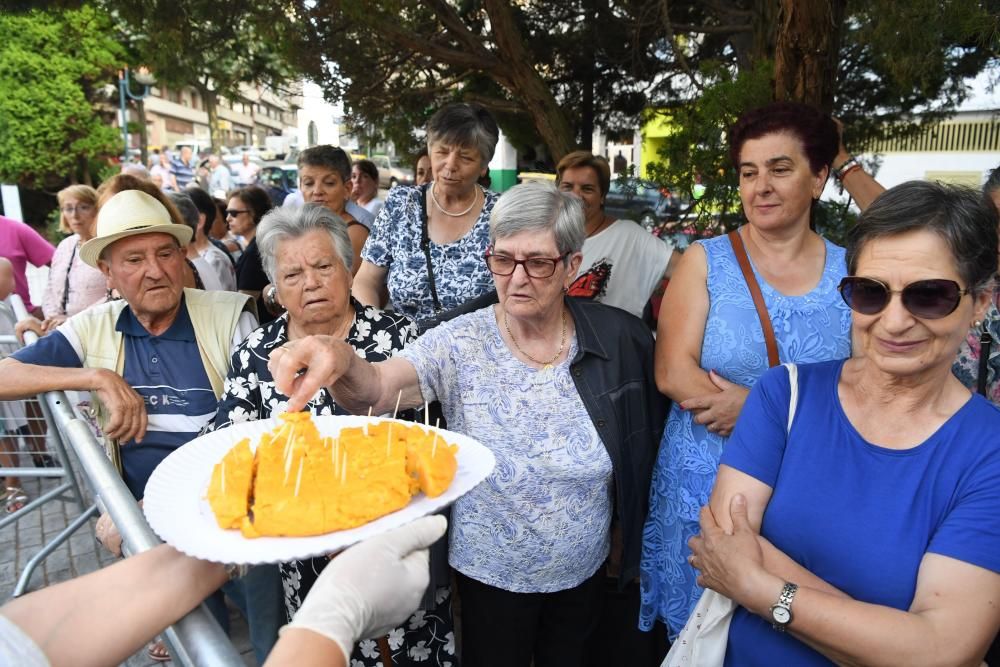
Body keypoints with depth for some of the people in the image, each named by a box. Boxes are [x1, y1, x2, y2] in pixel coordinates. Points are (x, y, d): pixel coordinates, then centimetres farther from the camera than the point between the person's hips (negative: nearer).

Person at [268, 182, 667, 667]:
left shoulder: (621, 340, -14)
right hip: (490, 576, -2)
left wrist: (626, 536, 6)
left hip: (584, 573, 3)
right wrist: (341, 363, -57)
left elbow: (642, 455, -1)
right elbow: (375, 390, -36)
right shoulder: (461, 345, -19)